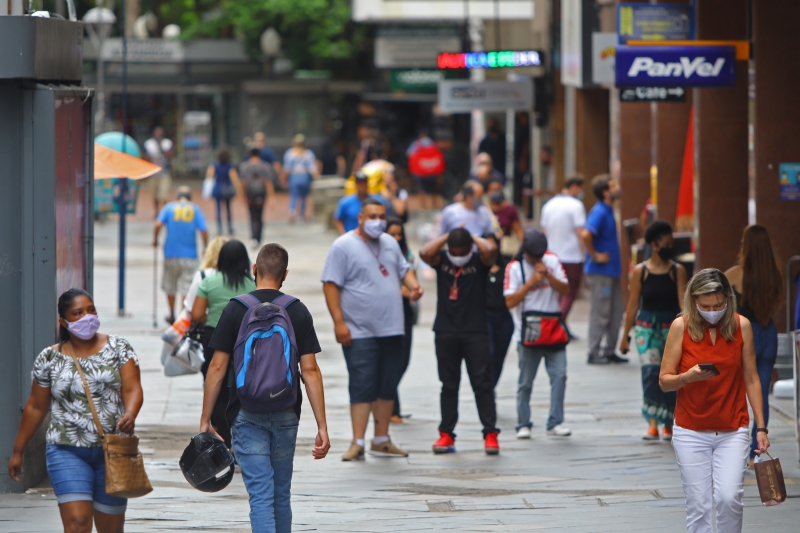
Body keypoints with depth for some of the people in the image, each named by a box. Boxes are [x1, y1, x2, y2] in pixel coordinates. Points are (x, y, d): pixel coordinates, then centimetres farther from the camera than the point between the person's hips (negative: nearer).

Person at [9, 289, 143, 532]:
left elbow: (132, 388, -8)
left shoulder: (117, 348, 3)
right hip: (67, 451, -1)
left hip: (112, 450, 1)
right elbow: (36, 407, 10)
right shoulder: (49, 359, 3)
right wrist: (17, 451, 13)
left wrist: (130, 415, -30)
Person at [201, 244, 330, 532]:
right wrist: (322, 426, -2)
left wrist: (205, 419, 1)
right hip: (286, 416, 2)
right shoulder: (299, 311, 0)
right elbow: (310, 370, -3)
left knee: (261, 495, -6)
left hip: (247, 416, -2)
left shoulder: (235, 309, -5)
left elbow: (218, 367, -6)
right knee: (281, 495, 16)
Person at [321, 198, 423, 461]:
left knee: (388, 387, 10)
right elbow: (330, 284, -10)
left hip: (392, 330, 6)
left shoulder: (390, 243, 14)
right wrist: (338, 321, -17)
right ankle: (357, 443, -5)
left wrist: (414, 285, 3)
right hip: (360, 332, -6)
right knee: (362, 387, -8)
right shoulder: (344, 246, -6)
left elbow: (403, 269, 26)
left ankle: (382, 440, 19)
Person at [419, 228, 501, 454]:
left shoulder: (479, 262, -1)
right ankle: (446, 434, 11)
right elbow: (425, 253, -16)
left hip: (476, 332, -2)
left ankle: (490, 434, -1)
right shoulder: (441, 260, 5)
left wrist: (473, 237, -5)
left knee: (482, 384, -2)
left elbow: (491, 250, -22)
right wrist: (446, 237, -5)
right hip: (446, 332, 2)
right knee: (448, 385, 7)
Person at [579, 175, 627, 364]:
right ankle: (594, 353, 4)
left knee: (615, 313, 13)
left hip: (611, 270, 9)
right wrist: (595, 256, -22)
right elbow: (585, 234, -33)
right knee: (600, 313, -3)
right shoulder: (599, 212, -18)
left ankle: (609, 351, 21)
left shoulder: (607, 211, 13)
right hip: (601, 271, -9)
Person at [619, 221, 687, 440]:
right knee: (650, 371, -16)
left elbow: (683, 300, -6)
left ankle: (668, 424, 17)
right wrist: (625, 335, 5)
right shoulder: (640, 271, 1)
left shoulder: (678, 271, 2)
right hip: (646, 326, -1)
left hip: (671, 325, 1)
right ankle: (652, 424, -17)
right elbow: (633, 304, 5)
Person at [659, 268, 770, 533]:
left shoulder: (741, 325, -2)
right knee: (698, 506, -2)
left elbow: (751, 379, 4)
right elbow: (664, 380, -2)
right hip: (691, 431, 0)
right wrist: (688, 377, -24)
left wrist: (761, 427, 0)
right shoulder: (681, 327, -5)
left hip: (733, 431, 0)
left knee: (729, 498, -14)